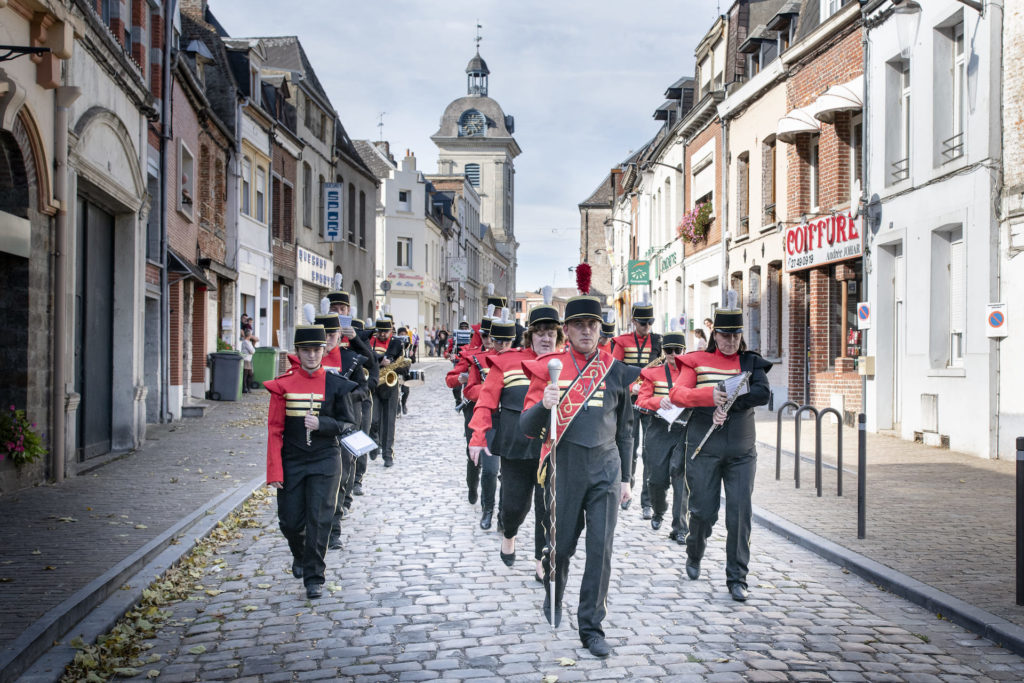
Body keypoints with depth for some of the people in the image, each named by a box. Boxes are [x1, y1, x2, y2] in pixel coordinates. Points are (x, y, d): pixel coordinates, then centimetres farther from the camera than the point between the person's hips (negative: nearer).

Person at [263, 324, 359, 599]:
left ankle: (314, 578, 9)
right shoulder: (283, 385, -1)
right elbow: (274, 430, -1)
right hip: (292, 464, 1)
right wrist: (275, 472, -6)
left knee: (319, 520, -3)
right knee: (290, 522, 7)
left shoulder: (335, 385, -2)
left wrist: (322, 424, -17)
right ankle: (300, 556, 39)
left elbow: (349, 426, 3)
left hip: (325, 463, -1)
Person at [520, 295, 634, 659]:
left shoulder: (616, 371, 7)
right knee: (561, 544, 9)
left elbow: (625, 428, 14)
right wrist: (544, 405, -25)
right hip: (565, 468, -2)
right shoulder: (549, 367, -1)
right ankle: (553, 601, 37)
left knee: (601, 548, -2)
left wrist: (625, 477, 13)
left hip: (606, 468, 2)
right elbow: (527, 426, -4)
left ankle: (591, 626, 9)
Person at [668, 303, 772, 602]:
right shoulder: (696, 361, 3)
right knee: (704, 511, 3)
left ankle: (737, 579, 8)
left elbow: (763, 393, -9)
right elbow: (677, 394, -11)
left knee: (740, 513, -3)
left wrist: (728, 405, -21)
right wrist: (710, 396, -29)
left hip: (741, 452, 2)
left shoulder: (751, 362, 8)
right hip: (704, 451, -1)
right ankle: (694, 555, 34)